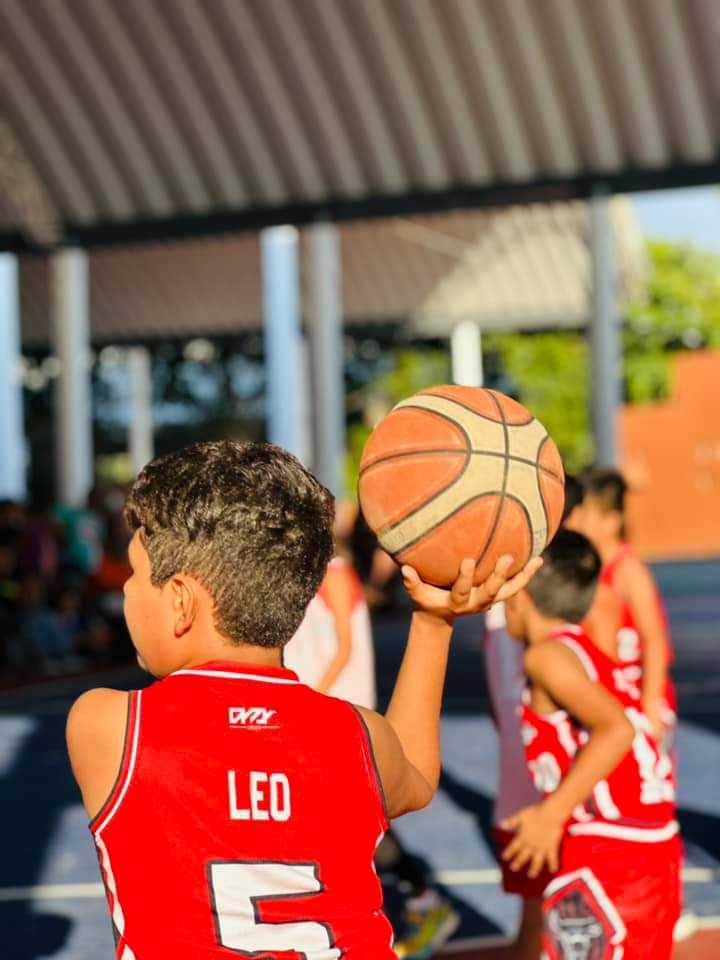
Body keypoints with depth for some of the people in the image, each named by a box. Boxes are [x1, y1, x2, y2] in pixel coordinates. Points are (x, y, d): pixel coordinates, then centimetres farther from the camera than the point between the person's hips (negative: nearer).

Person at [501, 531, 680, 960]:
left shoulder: (548, 654, -10)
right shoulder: (587, 650, 16)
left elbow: (616, 728, -23)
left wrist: (553, 813, -23)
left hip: (607, 852, -10)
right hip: (655, 845, 10)